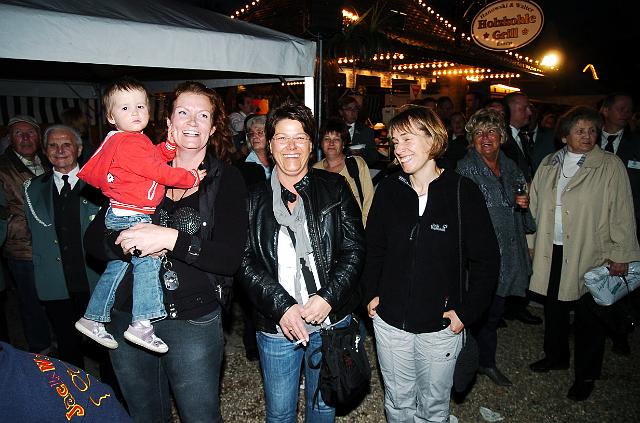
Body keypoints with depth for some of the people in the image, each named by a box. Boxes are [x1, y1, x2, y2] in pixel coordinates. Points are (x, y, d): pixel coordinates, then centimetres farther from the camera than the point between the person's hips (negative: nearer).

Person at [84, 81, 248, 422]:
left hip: (194, 321, -3)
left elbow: (231, 256, -16)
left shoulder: (226, 179, -6)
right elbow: (92, 240, 0)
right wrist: (126, 242, -20)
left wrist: (171, 238, -27)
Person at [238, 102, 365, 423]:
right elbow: (245, 262, -6)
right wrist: (282, 306, -17)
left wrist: (328, 298, -15)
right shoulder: (254, 198, -2)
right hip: (276, 325, 0)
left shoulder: (335, 188, -1)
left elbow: (354, 248, -5)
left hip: (331, 320, 1)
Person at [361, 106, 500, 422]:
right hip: (390, 320, 2)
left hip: (441, 325, -2)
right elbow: (373, 248, 7)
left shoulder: (463, 192, -12)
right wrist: (371, 293, 1)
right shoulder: (388, 190, -4)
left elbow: (486, 259, -7)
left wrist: (467, 311, -10)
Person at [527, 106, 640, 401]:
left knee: (588, 318, 7)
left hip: (591, 254, -4)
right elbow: (535, 204, 10)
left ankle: (585, 375, 25)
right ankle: (556, 356, 40)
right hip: (552, 252, 4)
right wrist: (530, 242, 10)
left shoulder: (610, 166, -6)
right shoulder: (549, 164, 7)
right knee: (554, 308, 18)